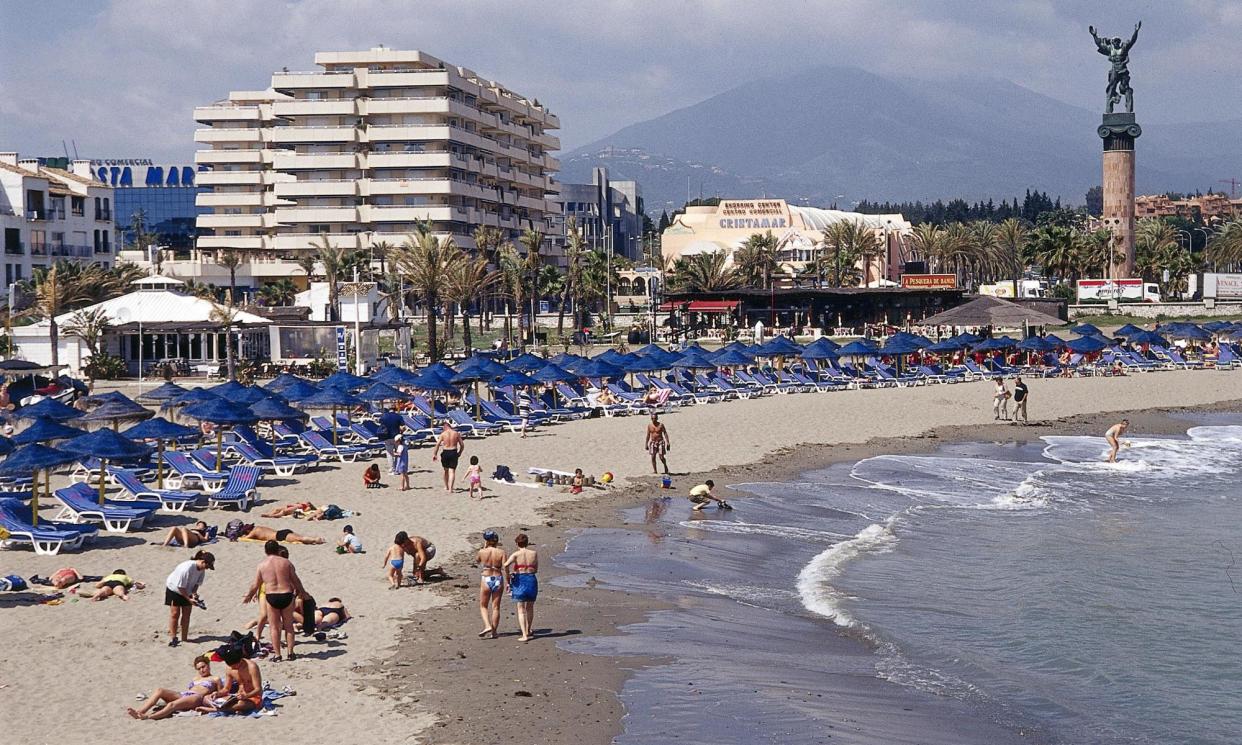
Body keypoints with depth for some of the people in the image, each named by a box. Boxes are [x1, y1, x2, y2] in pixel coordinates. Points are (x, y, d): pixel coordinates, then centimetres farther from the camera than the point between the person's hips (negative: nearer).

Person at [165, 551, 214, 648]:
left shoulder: (202, 569, -15)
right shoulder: (187, 568, -37)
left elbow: (197, 583, -2)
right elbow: (180, 586, -30)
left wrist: (193, 593, -20)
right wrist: (189, 598, -27)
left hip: (187, 592, 7)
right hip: (174, 589, -7)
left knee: (186, 614, 4)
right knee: (175, 613, -8)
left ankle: (184, 639, 9)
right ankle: (172, 638, -3)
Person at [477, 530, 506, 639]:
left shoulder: (482, 552, -6)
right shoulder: (501, 552, -4)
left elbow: (477, 559, 17)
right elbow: (505, 567, -11)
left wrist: (484, 547, 13)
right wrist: (507, 582, -6)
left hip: (486, 580, -2)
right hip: (498, 580, 2)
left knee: (483, 606, 13)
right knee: (496, 607, 9)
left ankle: (487, 626, -8)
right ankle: (494, 632, 10)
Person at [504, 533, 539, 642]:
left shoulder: (516, 554, -8)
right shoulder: (534, 554, 2)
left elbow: (506, 564, -23)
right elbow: (536, 570, 8)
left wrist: (509, 574, -8)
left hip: (520, 581, -3)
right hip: (532, 580, 3)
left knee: (521, 609, 1)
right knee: (530, 607, 21)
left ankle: (524, 635, -8)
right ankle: (528, 631, 35)